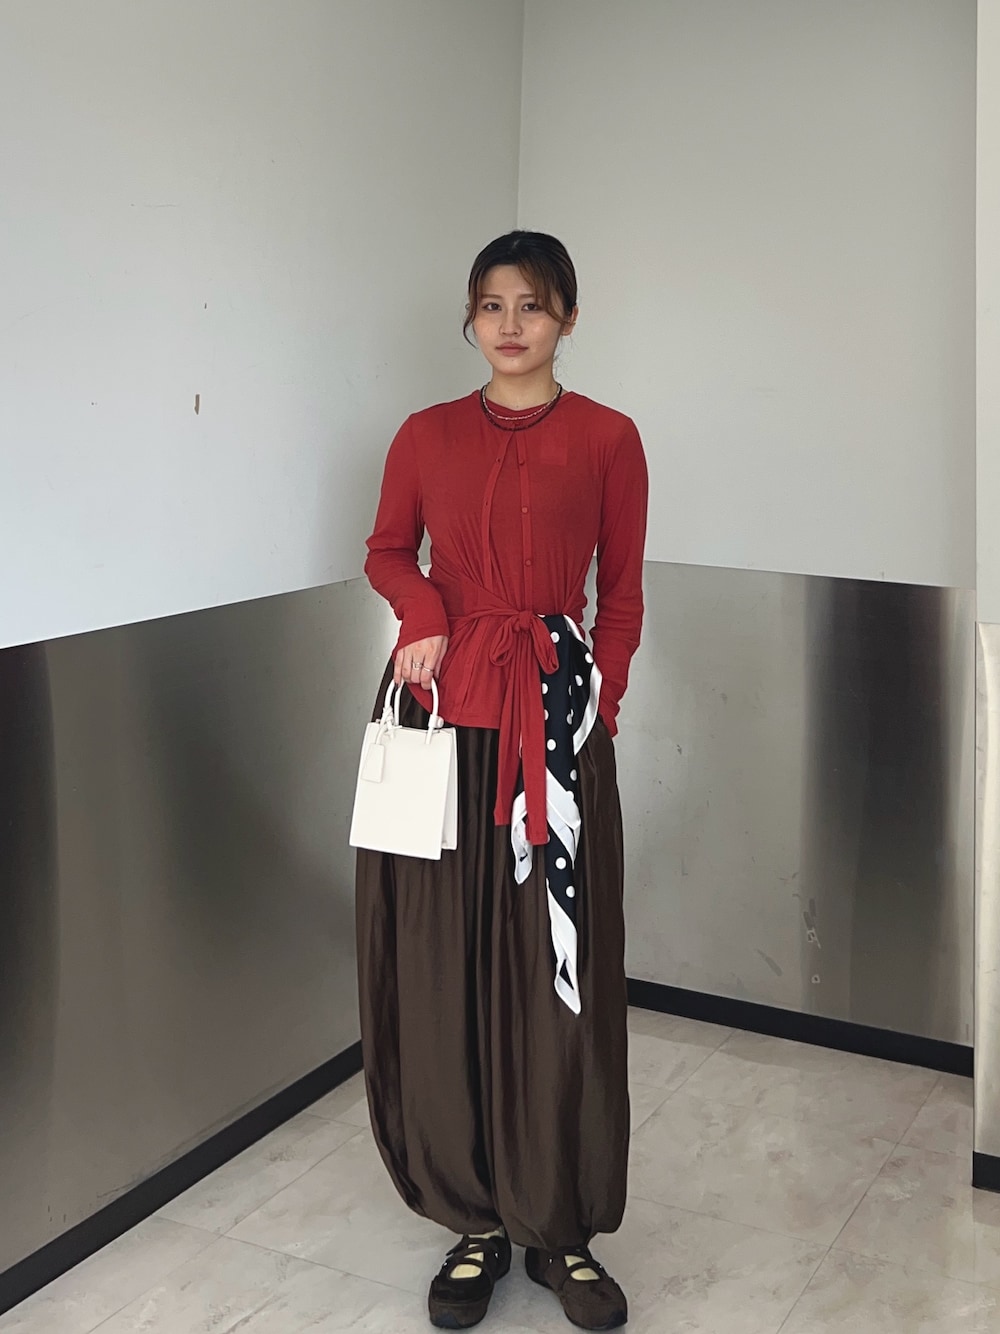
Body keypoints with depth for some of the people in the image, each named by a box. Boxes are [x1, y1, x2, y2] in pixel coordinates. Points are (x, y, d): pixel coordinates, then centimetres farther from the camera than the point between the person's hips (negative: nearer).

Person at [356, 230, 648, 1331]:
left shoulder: (606, 439, 4)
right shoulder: (427, 436, 7)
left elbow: (623, 594, 7)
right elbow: (387, 551, 18)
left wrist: (593, 715, -4)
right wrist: (423, 611, -4)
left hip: (556, 720, -1)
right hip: (444, 711, 2)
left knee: (558, 975, 2)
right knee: (442, 972, 4)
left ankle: (560, 1228, 18)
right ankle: (476, 1220, 20)